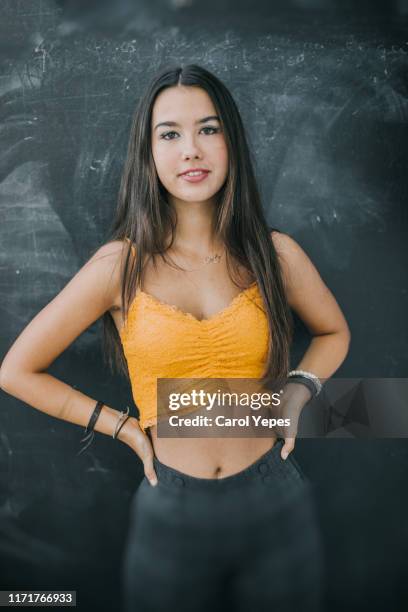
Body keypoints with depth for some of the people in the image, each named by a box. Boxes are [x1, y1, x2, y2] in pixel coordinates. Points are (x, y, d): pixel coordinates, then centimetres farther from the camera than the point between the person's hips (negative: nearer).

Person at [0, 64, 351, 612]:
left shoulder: (275, 253, -4)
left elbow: (333, 332, 16)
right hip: (172, 515, -1)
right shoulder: (120, 265, -9)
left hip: (277, 508, 2)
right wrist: (124, 427, -3)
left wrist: (298, 391, -3)